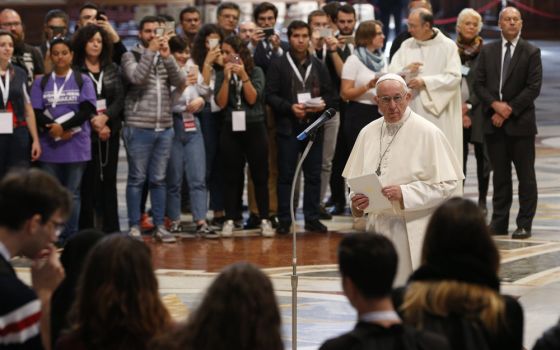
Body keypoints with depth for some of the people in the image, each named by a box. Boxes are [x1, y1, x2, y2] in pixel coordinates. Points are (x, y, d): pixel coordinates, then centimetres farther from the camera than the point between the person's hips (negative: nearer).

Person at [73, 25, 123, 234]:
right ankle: (87, 230, 0)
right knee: (88, 182, -4)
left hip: (110, 132, 4)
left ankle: (111, 229, 11)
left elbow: (120, 98, 2)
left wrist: (105, 117, -14)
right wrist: (94, 123, -13)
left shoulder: (112, 69, 11)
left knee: (109, 180, 7)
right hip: (86, 133, -4)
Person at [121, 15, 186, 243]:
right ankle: (134, 227, 5)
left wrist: (167, 56, -13)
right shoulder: (131, 56, 0)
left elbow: (180, 82, -2)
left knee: (158, 180, 9)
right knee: (137, 179, 0)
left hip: (165, 129, 4)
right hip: (139, 128, -4)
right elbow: (137, 77, -18)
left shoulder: (166, 58, 12)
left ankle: (159, 226, 13)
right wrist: (150, 51, -17)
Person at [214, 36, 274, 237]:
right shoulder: (221, 75, 5)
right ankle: (230, 219, 7)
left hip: (254, 129, -1)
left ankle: (264, 220, 5)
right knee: (232, 177, 4)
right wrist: (227, 78, -13)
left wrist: (243, 75, -15)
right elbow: (221, 102, -6)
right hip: (231, 130, 1)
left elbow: (253, 98, -9)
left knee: (260, 175, 1)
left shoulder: (256, 72, 1)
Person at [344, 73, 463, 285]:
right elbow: (355, 178, 18)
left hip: (413, 232, -5)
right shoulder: (368, 133, 11)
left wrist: (404, 194, -19)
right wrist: (357, 198, -5)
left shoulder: (428, 133, -5)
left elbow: (446, 184, -9)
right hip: (377, 226, 5)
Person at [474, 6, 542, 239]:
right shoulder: (487, 51, 10)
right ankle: (499, 222, 11)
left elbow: (534, 87, -7)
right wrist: (495, 105, -10)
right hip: (494, 123, 3)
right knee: (500, 174, 7)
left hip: (520, 122, -3)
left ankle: (524, 224, 4)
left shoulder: (531, 52, 0)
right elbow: (479, 84, 6)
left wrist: (508, 110, -12)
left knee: (525, 175, 0)